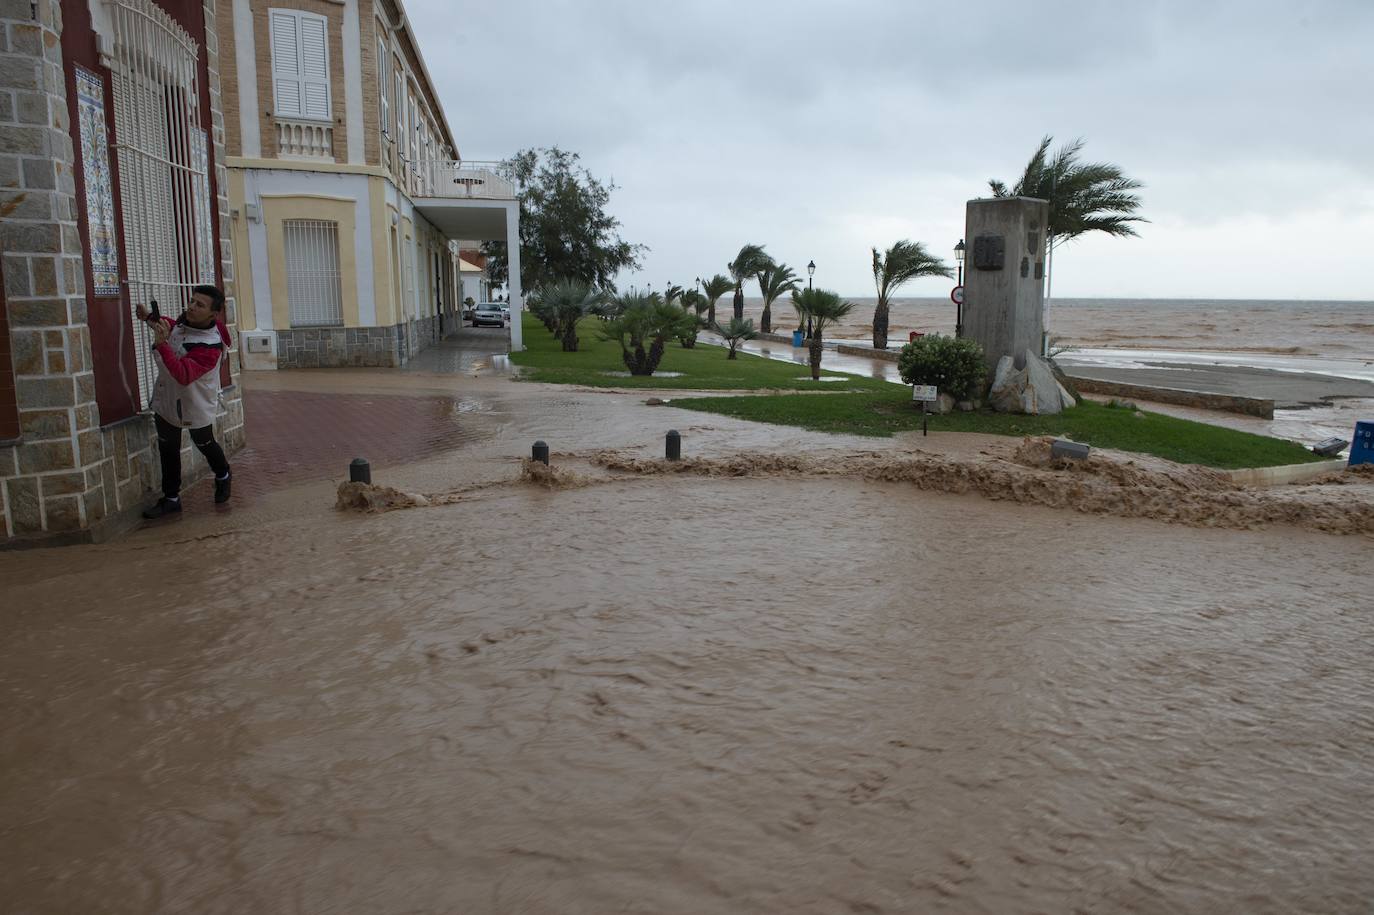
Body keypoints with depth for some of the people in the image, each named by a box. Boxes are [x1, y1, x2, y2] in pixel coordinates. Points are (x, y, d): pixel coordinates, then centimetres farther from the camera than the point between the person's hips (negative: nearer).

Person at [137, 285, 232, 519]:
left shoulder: (210, 346, -33)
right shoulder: (184, 320, -10)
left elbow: (183, 375, -42)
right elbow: (173, 327, 18)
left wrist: (161, 344, -48)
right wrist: (151, 318, 0)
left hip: (195, 404, -7)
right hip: (166, 397, 7)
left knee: (205, 444, 15)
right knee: (168, 448, 10)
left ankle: (222, 476, 45)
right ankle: (171, 499, 21)